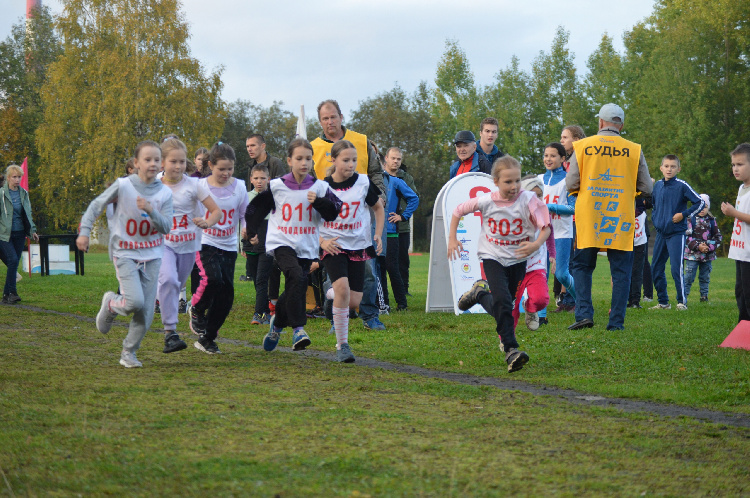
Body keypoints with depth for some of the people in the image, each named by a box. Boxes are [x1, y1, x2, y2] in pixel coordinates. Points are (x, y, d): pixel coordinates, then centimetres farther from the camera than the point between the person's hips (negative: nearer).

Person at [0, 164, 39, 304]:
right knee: (13, 260, -19)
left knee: (14, 264, 3)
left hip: (19, 234, 5)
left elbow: (28, 214, 19)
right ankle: (12, 292, -12)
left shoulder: (24, 194, 10)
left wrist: (32, 231, 15)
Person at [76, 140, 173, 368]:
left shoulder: (164, 193, -2)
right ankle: (111, 304, 14)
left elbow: (166, 227, -5)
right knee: (135, 301, -20)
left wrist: (151, 210, -22)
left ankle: (129, 352, 17)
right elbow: (96, 205, 0)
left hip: (152, 255, 3)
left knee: (146, 310, 1)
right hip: (125, 253, -3)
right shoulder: (123, 185, -9)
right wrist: (84, 232, -7)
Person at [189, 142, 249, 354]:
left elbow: (245, 215, 7)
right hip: (205, 243, -3)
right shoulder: (200, 186, -5)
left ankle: (207, 338, 13)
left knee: (226, 293, -2)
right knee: (212, 279, -29)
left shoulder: (239, 187, 0)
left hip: (228, 247, 3)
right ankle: (196, 310, 4)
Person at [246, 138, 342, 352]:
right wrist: (251, 230, 16)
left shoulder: (320, 187, 2)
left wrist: (319, 202, -17)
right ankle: (298, 329, -27)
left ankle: (277, 324, 38)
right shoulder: (276, 186, 0)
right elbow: (256, 208, 13)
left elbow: (335, 212, -4)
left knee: (294, 290, 10)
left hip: (307, 247, 3)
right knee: (296, 278, -27)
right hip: (281, 243, -3)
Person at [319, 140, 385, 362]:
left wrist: (378, 235, 4)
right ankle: (342, 346, -14)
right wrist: (322, 241, -14)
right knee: (342, 287, -24)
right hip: (332, 245, -3)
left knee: (354, 301, -1)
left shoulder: (363, 183, -1)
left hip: (358, 245, 3)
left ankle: (334, 294, 37)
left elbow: (379, 208, 15)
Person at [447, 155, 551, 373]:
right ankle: (511, 349, -19)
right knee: (502, 301, -21)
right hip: (493, 257, -2)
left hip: (518, 259, 2)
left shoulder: (528, 200, -17)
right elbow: (458, 211, 4)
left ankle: (480, 294, 40)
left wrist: (536, 244, -34)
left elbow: (546, 227, -15)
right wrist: (452, 239, 2)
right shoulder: (486, 202, -13)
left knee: (507, 302, 10)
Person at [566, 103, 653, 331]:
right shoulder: (634, 150, -1)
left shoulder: (582, 147, -2)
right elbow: (646, 187, 3)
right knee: (620, 271, 7)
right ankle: (616, 321, 2)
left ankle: (584, 313, -2)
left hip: (588, 219, 0)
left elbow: (571, 184, -4)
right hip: (621, 219, 0)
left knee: (581, 266, 12)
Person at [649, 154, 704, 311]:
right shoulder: (657, 185, 9)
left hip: (676, 233, -6)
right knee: (656, 269, 8)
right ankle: (663, 302, 18)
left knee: (676, 268, -12)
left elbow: (700, 203, -8)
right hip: (661, 233, 6)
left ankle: (682, 301, -1)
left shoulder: (682, 186, -9)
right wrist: (654, 218, 11)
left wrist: (683, 215, -13)